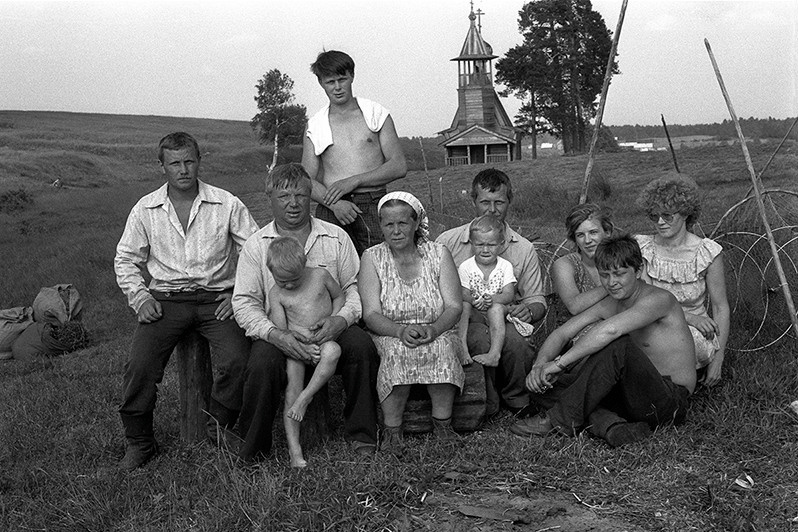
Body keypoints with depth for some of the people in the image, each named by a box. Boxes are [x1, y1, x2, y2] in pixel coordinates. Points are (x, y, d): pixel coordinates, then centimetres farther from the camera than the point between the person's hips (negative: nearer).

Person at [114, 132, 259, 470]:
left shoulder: (227, 205, 2)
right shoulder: (145, 209, 7)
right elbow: (125, 260, 14)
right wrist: (140, 297, -2)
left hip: (217, 299, -1)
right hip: (166, 299, 1)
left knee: (236, 361, -25)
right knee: (139, 365, -21)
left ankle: (221, 430, 3)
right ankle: (139, 442, 1)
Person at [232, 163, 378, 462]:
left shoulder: (335, 238, 7)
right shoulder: (256, 246, 4)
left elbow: (355, 286, 5)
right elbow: (244, 303, -2)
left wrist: (342, 319, -17)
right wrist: (276, 334, -20)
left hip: (329, 331, 1)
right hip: (279, 334, -1)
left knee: (361, 346, -28)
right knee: (262, 365, -32)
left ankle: (360, 434, -7)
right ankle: (253, 447, -7)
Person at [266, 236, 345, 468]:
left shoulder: (320, 276, 1)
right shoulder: (276, 294, 1)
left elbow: (339, 296, 17)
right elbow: (280, 331, -1)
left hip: (324, 338, 0)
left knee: (333, 351, -36)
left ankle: (305, 397, -19)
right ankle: (294, 447, -19)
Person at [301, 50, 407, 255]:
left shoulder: (376, 113, 9)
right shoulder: (315, 125, 12)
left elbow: (399, 166, 2)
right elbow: (308, 180, 6)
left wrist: (354, 181, -8)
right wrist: (334, 203, -14)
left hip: (374, 207, -1)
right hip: (332, 211, 1)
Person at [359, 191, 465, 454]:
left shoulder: (438, 254, 5)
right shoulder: (372, 258, 3)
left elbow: (454, 306, -3)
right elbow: (371, 314, -7)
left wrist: (433, 329, -25)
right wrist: (401, 330, -27)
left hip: (438, 333, 1)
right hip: (389, 335, -1)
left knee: (441, 348, -32)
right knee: (398, 351, -34)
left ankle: (443, 424, -18)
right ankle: (391, 430, -24)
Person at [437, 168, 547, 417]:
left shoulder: (524, 249, 13)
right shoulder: (448, 242, 6)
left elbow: (537, 300, 15)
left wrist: (528, 311, -9)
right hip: (465, 323, -1)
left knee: (514, 340, -33)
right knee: (483, 338, -35)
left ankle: (518, 403, -5)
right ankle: (485, 407, -11)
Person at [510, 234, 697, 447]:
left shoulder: (659, 299, -18)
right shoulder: (609, 305, 7)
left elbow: (610, 330, -36)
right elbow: (562, 333, 3)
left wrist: (560, 362, -33)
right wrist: (540, 364, -17)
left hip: (671, 401, -8)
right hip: (631, 395, 8)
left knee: (618, 344, -35)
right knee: (542, 385, -4)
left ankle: (562, 419, -23)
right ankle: (611, 424, -25)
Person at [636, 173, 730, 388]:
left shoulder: (708, 252, -7)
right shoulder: (642, 247, -3)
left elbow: (721, 308, -2)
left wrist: (717, 362, -6)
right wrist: (688, 317, -23)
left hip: (696, 338, 0)